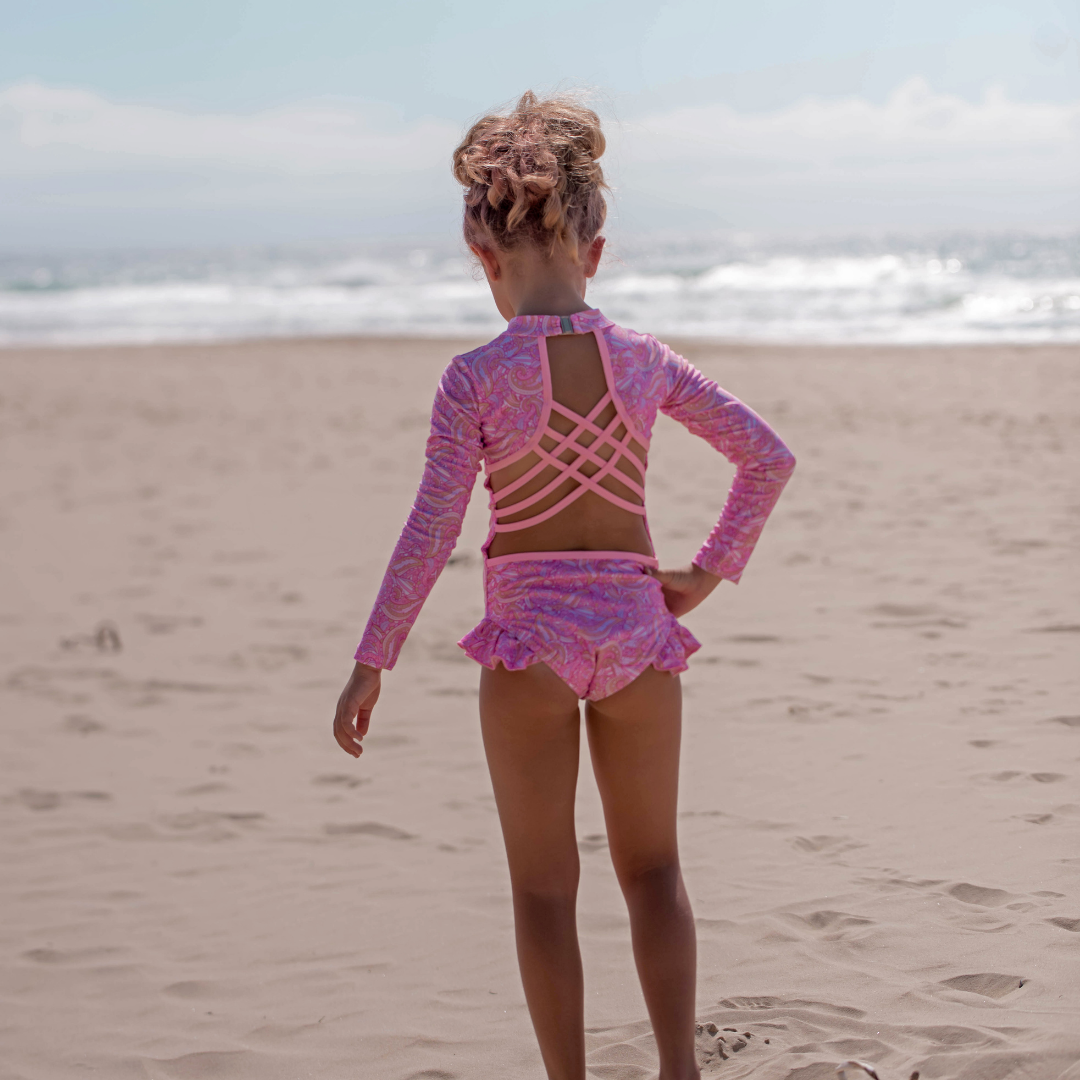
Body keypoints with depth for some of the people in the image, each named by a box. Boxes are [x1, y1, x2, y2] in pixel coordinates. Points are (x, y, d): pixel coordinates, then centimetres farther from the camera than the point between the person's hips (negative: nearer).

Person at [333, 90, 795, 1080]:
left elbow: (431, 530, -15)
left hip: (528, 635, -2)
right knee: (652, 868, 17)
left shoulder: (477, 378, -12)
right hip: (635, 626, 2)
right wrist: (711, 571, 10)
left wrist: (371, 663, -10)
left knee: (544, 887, 10)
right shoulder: (645, 360, -3)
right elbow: (770, 456, 1)